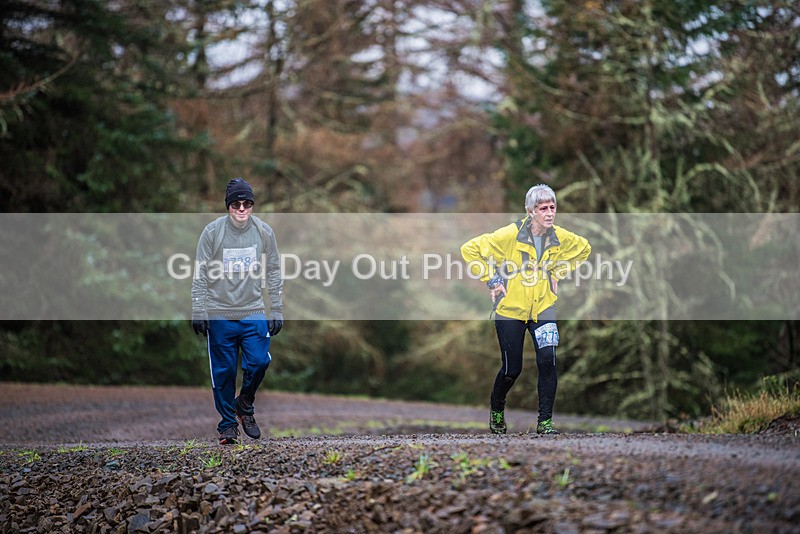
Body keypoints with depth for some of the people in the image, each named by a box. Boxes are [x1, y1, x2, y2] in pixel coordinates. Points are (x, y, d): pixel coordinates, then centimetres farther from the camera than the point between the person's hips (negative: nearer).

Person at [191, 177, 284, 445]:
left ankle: (244, 405, 17)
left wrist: (277, 310, 4)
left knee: (259, 362, -10)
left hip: (253, 312, 2)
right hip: (219, 314, -1)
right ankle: (228, 425, 14)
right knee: (224, 371, 1)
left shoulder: (264, 232, 1)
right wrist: (198, 311, -6)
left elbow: (273, 273, 8)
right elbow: (200, 274, -2)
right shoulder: (212, 232, -6)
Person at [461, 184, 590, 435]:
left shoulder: (560, 238, -4)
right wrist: (491, 280, -11)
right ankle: (496, 410, 33)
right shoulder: (510, 235, -17)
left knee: (547, 360, -16)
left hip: (542, 308, 3)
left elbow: (583, 248, 19)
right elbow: (469, 249, -12)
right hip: (510, 309, -3)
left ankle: (545, 421, -6)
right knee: (512, 369, 2)